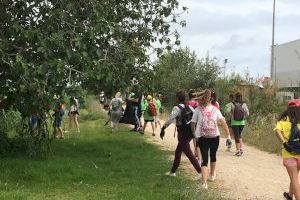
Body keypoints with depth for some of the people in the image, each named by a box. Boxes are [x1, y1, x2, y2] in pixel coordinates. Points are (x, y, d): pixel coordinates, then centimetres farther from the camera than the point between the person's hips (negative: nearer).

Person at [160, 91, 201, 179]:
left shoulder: (176, 108, -11)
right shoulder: (189, 108, 9)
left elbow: (170, 119, -20)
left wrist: (163, 129, -15)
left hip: (183, 134, -8)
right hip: (189, 133, 8)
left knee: (189, 153, -2)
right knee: (178, 152, 18)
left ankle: (200, 172, -3)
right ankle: (172, 171, 28)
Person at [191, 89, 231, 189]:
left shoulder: (197, 110, -2)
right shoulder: (215, 109, 2)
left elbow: (193, 123, 0)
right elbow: (223, 122, -8)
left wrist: (194, 133, 16)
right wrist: (228, 135, -7)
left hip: (202, 138, -2)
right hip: (215, 137, 2)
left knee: (205, 159, -2)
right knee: (213, 155, 24)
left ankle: (204, 182, -17)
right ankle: (212, 175, 44)